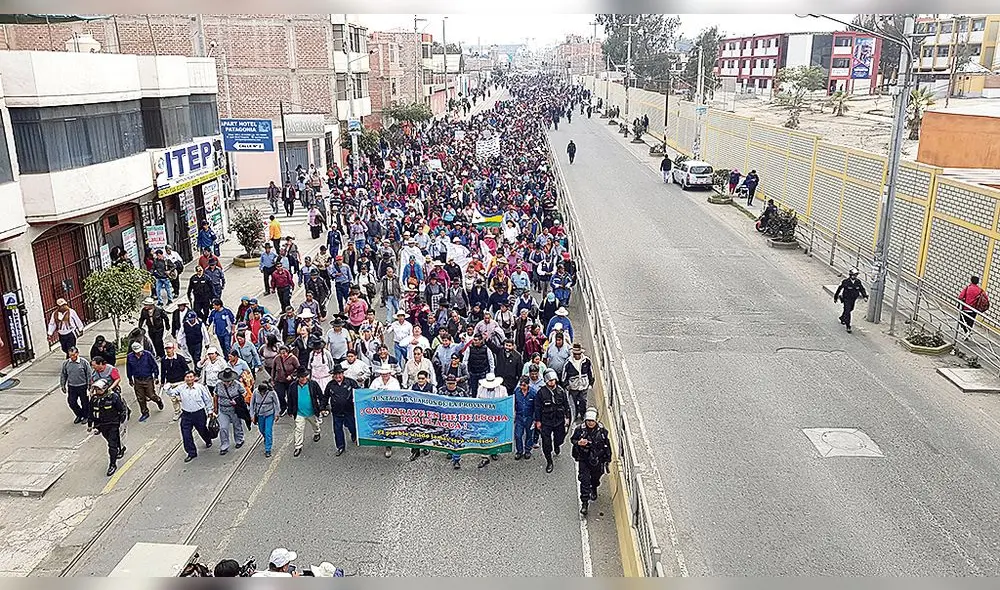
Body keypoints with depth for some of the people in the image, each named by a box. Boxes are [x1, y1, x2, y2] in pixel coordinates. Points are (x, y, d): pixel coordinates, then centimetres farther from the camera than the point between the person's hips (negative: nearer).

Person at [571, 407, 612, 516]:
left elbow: (607, 445, -1)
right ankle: (584, 503, 2)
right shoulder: (580, 429, -16)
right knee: (584, 480, -7)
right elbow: (572, 439, 0)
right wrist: (578, 443, -23)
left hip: (597, 460, 2)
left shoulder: (602, 430, -13)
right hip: (583, 459, -2)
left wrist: (608, 459, 4)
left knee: (595, 478, 22)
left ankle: (594, 490, 55)